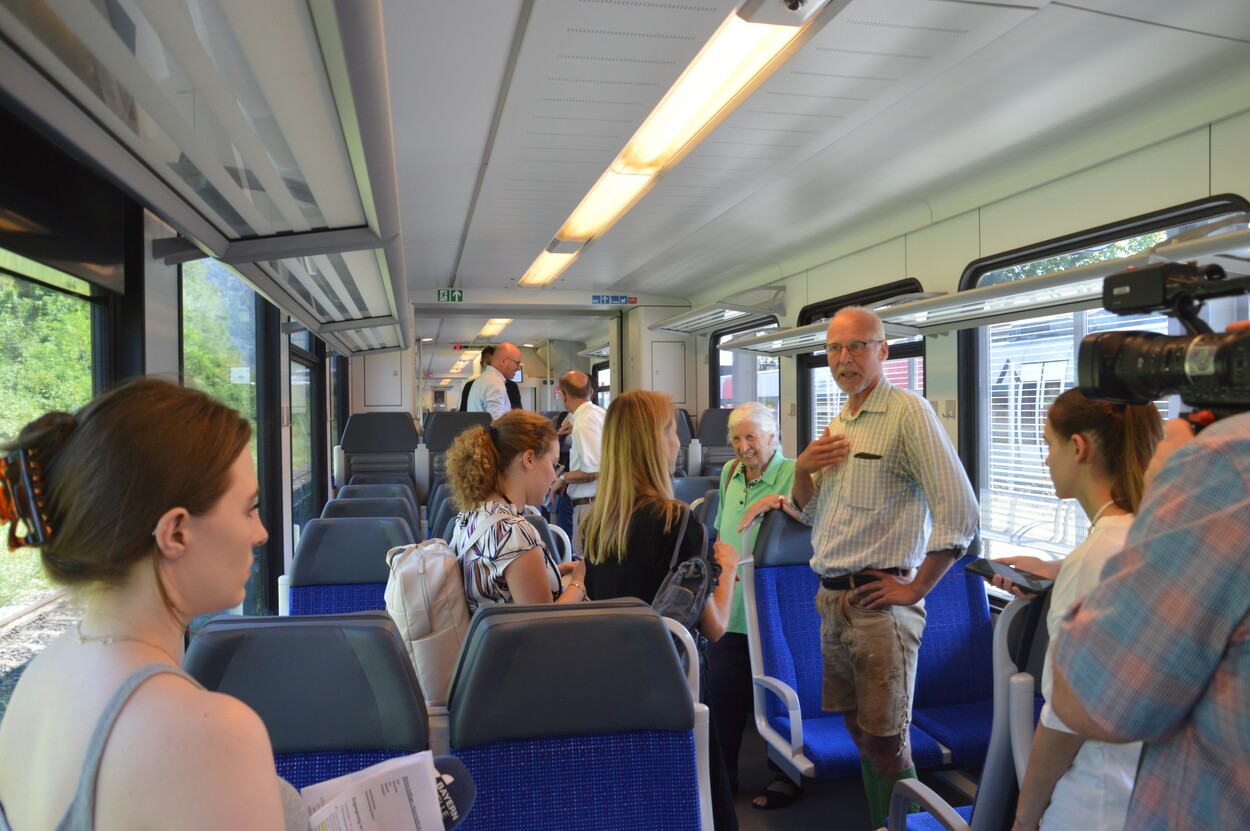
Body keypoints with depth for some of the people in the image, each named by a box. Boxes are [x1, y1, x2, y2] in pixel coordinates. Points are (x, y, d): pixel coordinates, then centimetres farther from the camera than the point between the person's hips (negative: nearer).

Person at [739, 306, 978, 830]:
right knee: (856, 727, 17)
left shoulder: (907, 413, -12)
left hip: (878, 603, -8)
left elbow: (959, 511, -18)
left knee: (885, 742, 1)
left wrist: (915, 588, -15)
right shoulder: (836, 425, 13)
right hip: (831, 600, 8)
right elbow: (812, 513, 20)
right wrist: (803, 469, 1)